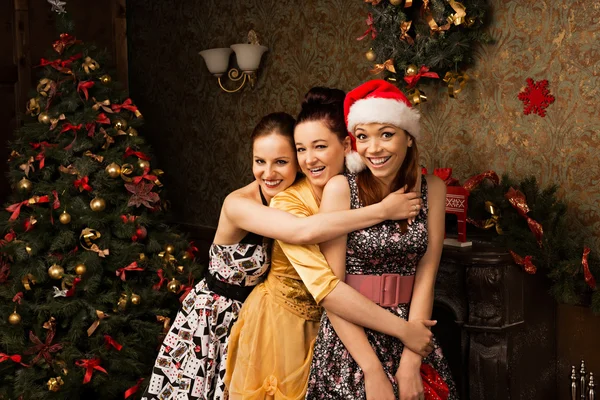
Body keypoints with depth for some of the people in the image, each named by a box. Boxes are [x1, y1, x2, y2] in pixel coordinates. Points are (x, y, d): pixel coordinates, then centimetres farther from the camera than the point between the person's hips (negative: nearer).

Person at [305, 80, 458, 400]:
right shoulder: (341, 188, -11)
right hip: (350, 338, -3)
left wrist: (410, 363, -13)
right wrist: (373, 370, -17)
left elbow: (426, 277, -5)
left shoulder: (431, 188, -2)